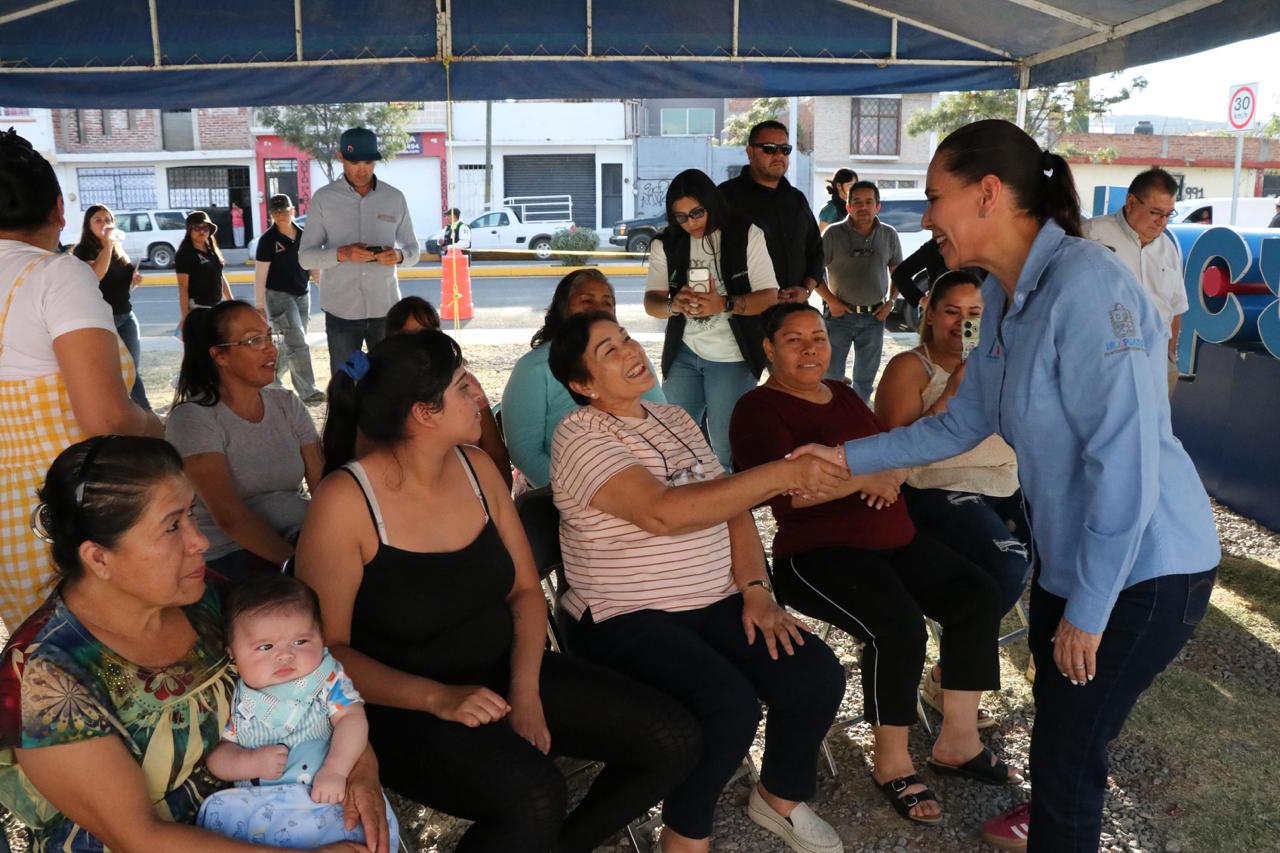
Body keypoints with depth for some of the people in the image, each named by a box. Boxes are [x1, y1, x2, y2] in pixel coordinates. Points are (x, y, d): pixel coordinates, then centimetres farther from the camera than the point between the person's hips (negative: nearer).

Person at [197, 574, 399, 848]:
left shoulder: (327, 679, 1)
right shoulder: (235, 699, 3)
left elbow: (351, 718, -9)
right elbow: (216, 755, 3)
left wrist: (335, 770, -23)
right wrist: (252, 763, -16)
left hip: (323, 793, -2)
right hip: (257, 802, 2)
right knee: (218, 812, -26)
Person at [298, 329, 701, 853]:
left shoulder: (476, 467, 1)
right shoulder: (344, 501, -17)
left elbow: (525, 590, 5)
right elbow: (327, 648, -14)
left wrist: (525, 690, -11)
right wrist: (437, 698, -25)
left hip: (501, 675, 6)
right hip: (406, 707, -6)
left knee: (674, 741, -5)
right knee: (533, 798, -35)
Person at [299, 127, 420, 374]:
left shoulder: (395, 198, 5)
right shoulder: (324, 198, 0)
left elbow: (413, 250, 11)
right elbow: (305, 256, -1)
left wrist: (399, 256, -14)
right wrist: (342, 253, -21)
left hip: (385, 308, 1)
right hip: (341, 312, -1)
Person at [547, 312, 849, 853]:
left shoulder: (675, 418, 12)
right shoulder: (580, 437, -13)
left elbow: (730, 505, 11)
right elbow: (664, 512, -27)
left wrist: (755, 590, -5)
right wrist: (782, 474, -28)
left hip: (717, 603, 7)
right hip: (627, 620, -6)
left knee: (819, 677, -12)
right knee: (731, 706, -28)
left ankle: (780, 796, 17)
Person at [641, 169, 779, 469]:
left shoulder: (746, 235, -6)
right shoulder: (665, 244, 3)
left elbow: (769, 297, -9)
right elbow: (651, 302, -1)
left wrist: (724, 304, -27)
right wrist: (673, 305, -25)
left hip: (732, 358, -3)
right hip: (683, 354, 3)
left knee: (726, 449, 1)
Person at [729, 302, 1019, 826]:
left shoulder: (842, 394, 17)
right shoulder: (758, 410, -7)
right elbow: (785, 491, -21)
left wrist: (889, 473, -8)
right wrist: (866, 476, -15)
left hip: (895, 540, 8)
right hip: (820, 554, -8)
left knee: (977, 595, -8)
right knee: (899, 627, -29)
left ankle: (957, 741, 3)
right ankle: (892, 763, -7)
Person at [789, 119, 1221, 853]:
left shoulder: (1086, 288, -28)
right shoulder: (1006, 294, 1)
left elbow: (1126, 464, -28)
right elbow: (963, 423, 9)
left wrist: (1087, 610, -21)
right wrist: (846, 457, 7)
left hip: (1143, 566, -9)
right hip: (1070, 547, 9)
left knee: (1068, 747, 4)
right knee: (1057, 717, 27)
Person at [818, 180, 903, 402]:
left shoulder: (889, 235, 2)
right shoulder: (834, 234, -7)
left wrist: (890, 302, 3)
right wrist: (831, 300, -9)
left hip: (874, 316, 3)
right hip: (840, 314, -3)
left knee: (865, 376, 13)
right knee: (831, 375, 2)